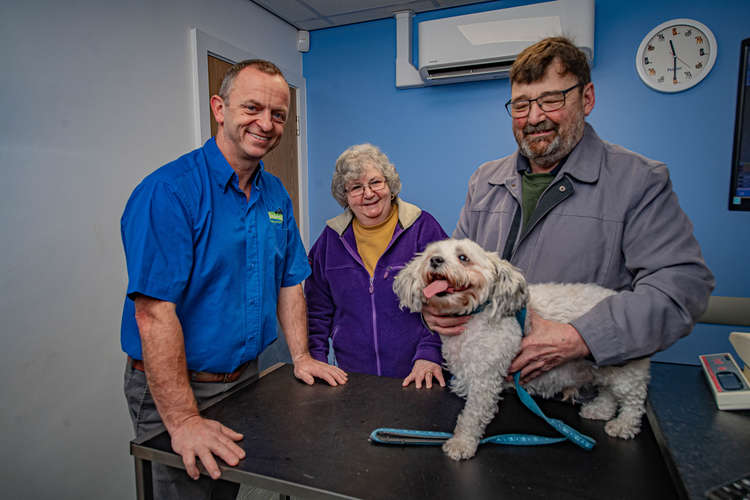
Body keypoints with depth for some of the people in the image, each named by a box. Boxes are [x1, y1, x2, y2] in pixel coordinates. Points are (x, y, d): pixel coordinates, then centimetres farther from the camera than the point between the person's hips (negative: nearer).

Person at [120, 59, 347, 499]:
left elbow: (288, 282, 8)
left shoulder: (276, 195, 3)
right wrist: (184, 421, -26)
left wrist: (300, 357, 4)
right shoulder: (168, 191, -21)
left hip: (245, 378, 7)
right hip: (177, 388, -6)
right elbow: (154, 313, -26)